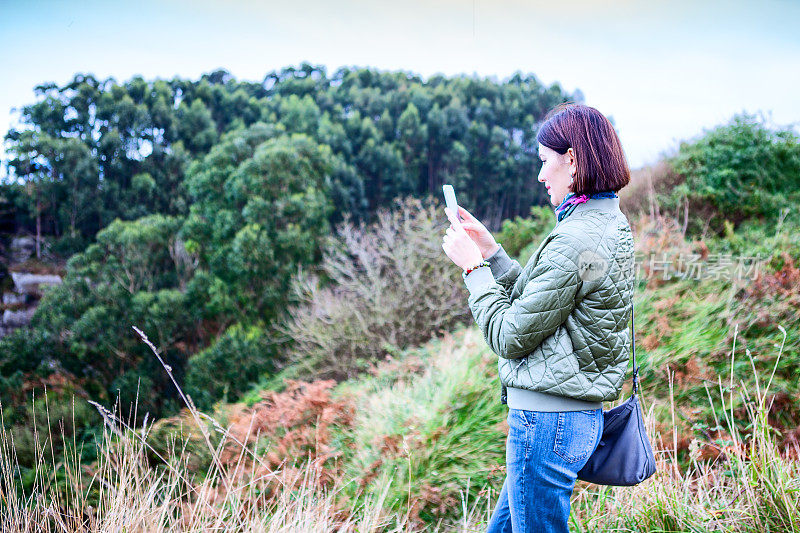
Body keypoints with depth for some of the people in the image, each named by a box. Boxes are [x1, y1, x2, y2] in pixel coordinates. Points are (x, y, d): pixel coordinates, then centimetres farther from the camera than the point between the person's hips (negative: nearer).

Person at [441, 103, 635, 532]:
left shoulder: (573, 244, -22)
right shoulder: (613, 225, 10)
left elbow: (510, 337, -16)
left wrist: (473, 267, -6)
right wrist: (490, 251, 12)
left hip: (547, 422, -10)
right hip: (580, 415, 10)